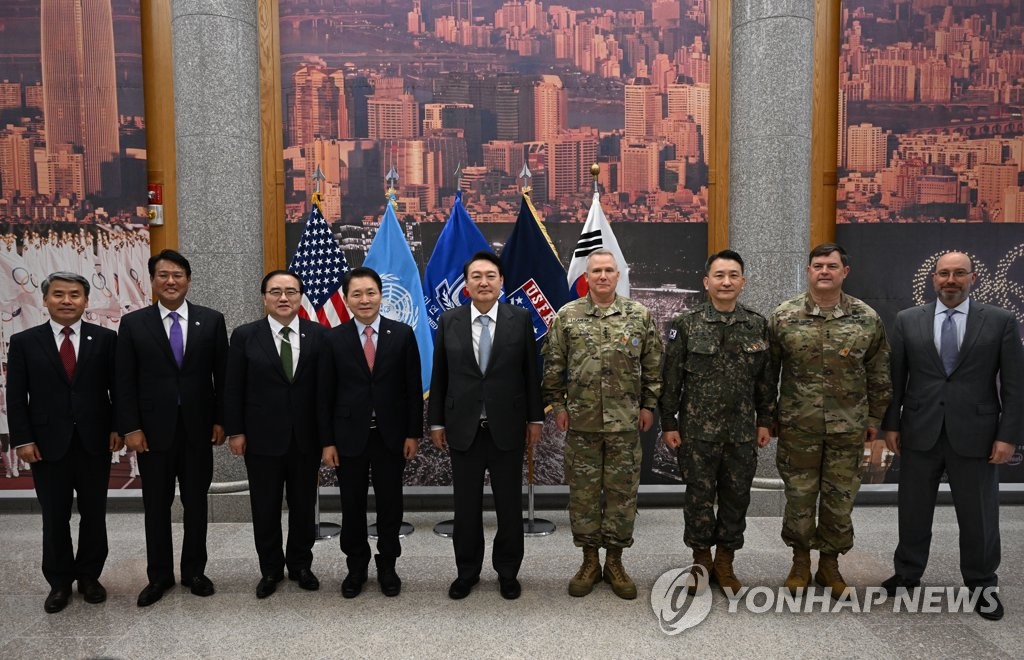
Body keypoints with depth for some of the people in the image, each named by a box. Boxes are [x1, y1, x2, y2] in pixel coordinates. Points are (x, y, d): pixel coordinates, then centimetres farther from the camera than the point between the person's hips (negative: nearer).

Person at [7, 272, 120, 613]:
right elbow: (16, 397, 0)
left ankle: (89, 576, 27)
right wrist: (23, 439, -7)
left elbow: (118, 388, 2)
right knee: (55, 519, 10)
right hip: (48, 445, 0)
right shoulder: (24, 342, 1)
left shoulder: (105, 338, 1)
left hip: (94, 442, 0)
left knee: (94, 515, 11)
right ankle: (59, 582, 25)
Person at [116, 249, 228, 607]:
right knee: (156, 506, 11)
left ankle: (194, 571, 26)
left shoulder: (211, 320, 0)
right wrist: (130, 428, -7)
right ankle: (159, 575, 26)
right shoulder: (133, 323, 0)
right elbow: (125, 382, -1)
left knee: (196, 503, 11)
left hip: (198, 427, 0)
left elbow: (222, 375, 2)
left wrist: (221, 420, -2)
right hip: (153, 429, 0)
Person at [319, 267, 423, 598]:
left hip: (391, 435, 0)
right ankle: (356, 567, 28)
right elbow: (325, 394, 0)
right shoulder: (334, 338, -1)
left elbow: (413, 387, 0)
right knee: (352, 505, 10)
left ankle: (387, 566, 27)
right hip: (349, 435, 0)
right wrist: (327, 441, -3)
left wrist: (413, 433, -3)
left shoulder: (402, 334, -2)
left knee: (390, 503, 10)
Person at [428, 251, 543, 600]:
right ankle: (467, 571, 28)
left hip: (507, 427, 0)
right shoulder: (449, 321, 1)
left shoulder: (520, 318, -2)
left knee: (509, 505, 10)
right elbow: (439, 376, 4)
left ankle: (508, 572, 27)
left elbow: (531, 372, 1)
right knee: (466, 506, 11)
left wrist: (535, 417, 1)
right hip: (463, 428, 1)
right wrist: (436, 422, 3)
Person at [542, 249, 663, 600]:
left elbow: (653, 365, 6)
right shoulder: (567, 316, 1)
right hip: (581, 422, 0)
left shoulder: (640, 315, 2)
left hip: (625, 422, 0)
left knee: (622, 492, 7)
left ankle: (615, 562, 22)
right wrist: (558, 405, 1)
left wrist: (648, 404, 3)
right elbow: (554, 366, 4)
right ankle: (589, 561, 22)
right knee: (583, 492, 7)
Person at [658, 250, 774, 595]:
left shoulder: (757, 325, 3)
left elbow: (765, 378, 9)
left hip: (743, 432, 3)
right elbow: (670, 378, -4)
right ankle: (701, 560, 25)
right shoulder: (686, 324, -5)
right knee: (699, 497, 7)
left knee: (736, 498, 10)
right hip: (698, 431, -2)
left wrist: (764, 421, 7)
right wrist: (668, 424, -5)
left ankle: (725, 562, 27)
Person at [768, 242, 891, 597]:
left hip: (848, 426, 1)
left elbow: (879, 374, 7)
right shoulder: (784, 316, -4)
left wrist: (874, 417, 8)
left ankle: (830, 564, 28)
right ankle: (800, 563, 27)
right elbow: (769, 370, 2)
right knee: (799, 496, 8)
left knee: (840, 498, 10)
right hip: (797, 426, -1)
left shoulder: (868, 318, -1)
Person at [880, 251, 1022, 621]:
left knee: (978, 515, 9)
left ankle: (982, 585, 28)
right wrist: (891, 424, 1)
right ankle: (907, 574, 29)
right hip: (919, 433, 1)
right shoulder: (908, 320, 4)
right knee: (913, 510, 12)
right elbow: (895, 378, 5)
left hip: (975, 435, -1)